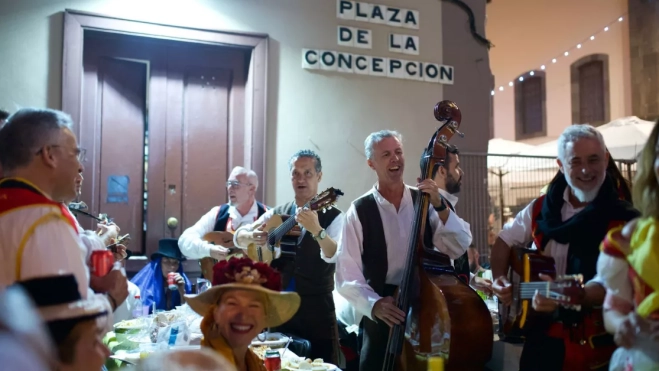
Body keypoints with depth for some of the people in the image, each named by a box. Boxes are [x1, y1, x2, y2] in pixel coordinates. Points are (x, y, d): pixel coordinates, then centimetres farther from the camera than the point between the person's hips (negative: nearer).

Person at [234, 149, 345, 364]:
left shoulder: (333, 216, -8)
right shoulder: (277, 213, 6)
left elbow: (333, 256, -24)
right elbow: (238, 237, 4)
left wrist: (317, 230, -42)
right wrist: (251, 237, -18)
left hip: (316, 308, -4)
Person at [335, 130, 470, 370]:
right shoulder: (359, 211, -7)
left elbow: (459, 249, -7)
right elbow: (347, 275, -10)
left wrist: (440, 206, -18)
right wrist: (374, 304, -25)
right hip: (382, 318, -2)